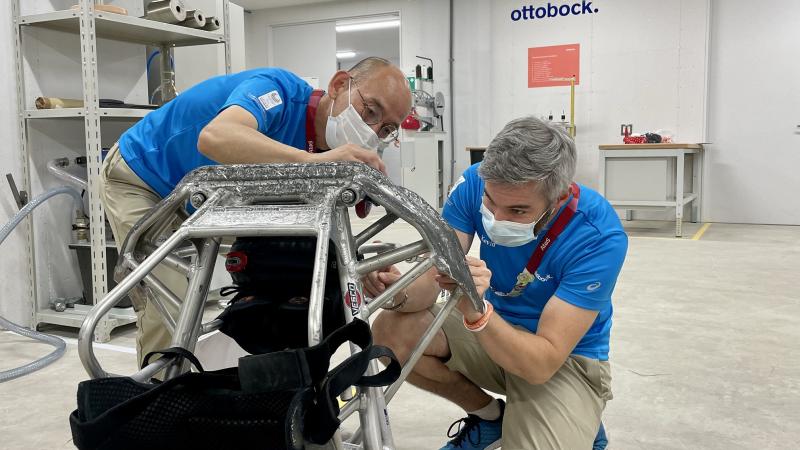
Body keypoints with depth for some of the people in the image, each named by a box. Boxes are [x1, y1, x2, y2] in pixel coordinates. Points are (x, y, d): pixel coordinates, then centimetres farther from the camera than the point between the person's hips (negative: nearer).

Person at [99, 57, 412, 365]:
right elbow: (214, 137, -55)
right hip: (138, 176, -7)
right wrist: (311, 160, -65)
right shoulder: (282, 90, -33)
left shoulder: (321, 151, -11)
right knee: (168, 312, -15)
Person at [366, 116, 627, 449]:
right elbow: (430, 281, -19)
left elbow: (543, 364, -33)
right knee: (391, 332, -17)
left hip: (567, 358, -4)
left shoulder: (599, 237, -30)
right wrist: (401, 292, -43)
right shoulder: (475, 184, -19)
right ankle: (489, 417, 7)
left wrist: (476, 310, -49)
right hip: (491, 326, 5)